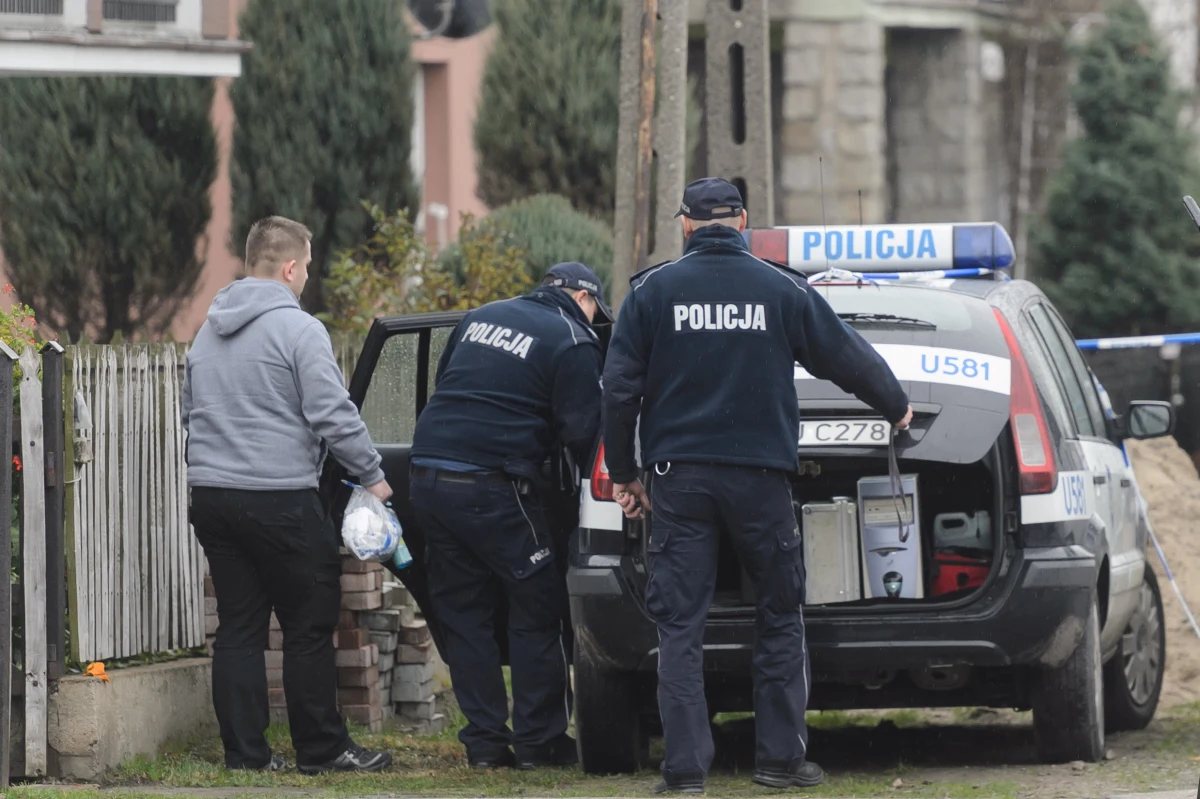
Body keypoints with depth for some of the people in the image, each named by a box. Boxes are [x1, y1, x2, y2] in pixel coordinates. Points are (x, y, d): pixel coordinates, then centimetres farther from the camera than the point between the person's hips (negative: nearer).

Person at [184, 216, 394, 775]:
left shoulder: (209, 331, 16)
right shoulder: (297, 329, -9)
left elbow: (191, 411, 27)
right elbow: (334, 414, -12)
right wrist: (373, 475, -2)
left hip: (212, 497, 7)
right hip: (280, 498, -7)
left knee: (238, 628, 8)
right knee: (309, 628, 1)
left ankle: (244, 750, 5)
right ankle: (321, 747, 4)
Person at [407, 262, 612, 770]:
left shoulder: (480, 319, 18)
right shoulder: (572, 342, -2)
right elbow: (580, 430, -7)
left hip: (428, 476, 6)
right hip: (492, 489, -6)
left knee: (463, 614, 12)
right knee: (536, 613, 6)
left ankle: (483, 742, 11)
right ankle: (539, 742, 7)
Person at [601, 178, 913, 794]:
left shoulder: (652, 290, 2)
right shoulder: (782, 290, 2)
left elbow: (620, 386, 0)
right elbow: (848, 358, 10)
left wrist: (622, 474, 10)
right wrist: (896, 408, 29)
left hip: (679, 477, 0)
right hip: (760, 476, 0)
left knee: (679, 624, 1)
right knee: (780, 617, 13)